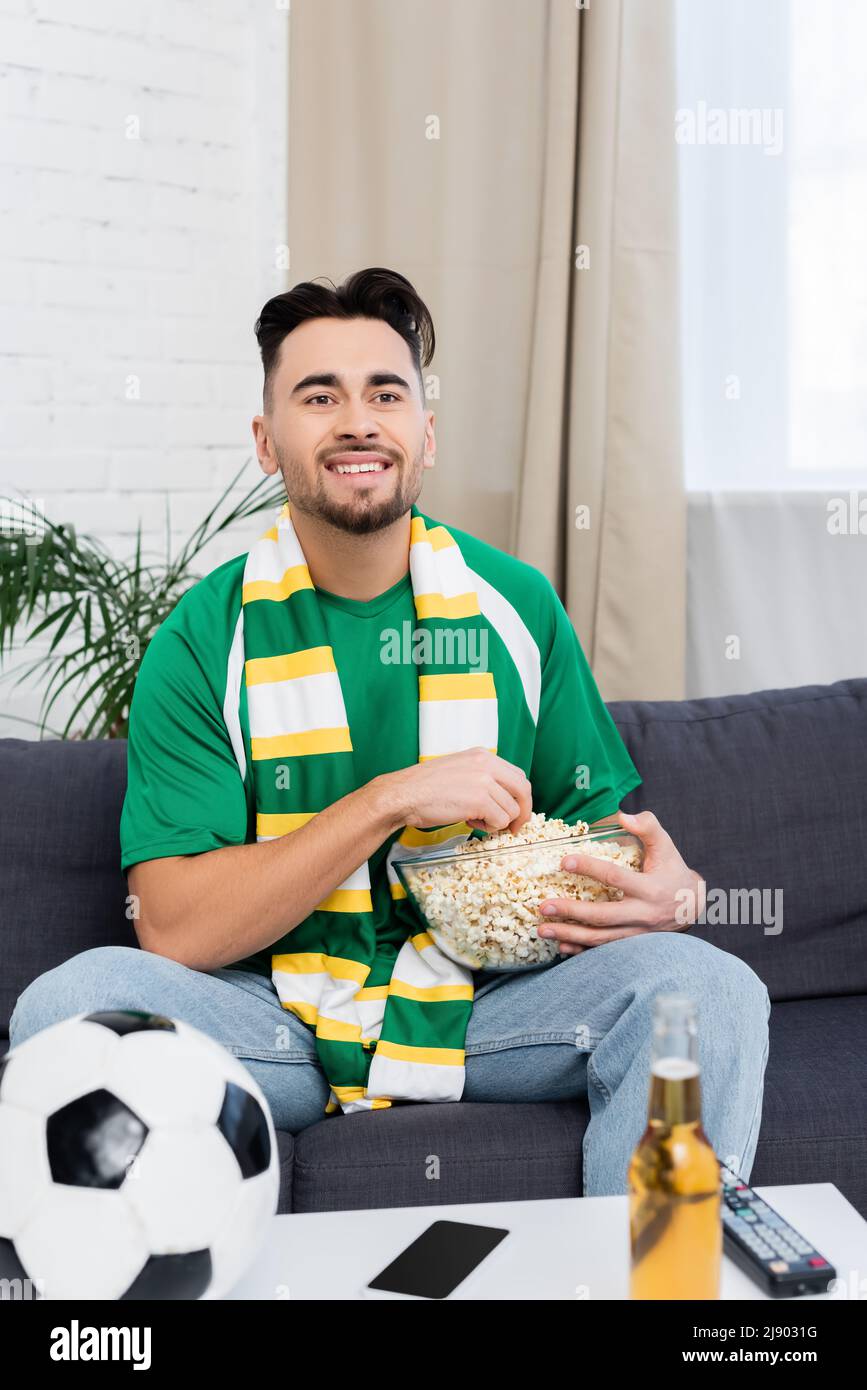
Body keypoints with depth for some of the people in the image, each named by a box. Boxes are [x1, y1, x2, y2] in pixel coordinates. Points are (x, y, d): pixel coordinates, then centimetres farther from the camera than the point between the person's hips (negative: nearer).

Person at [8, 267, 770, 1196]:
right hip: (275, 1016, -1)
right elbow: (175, 929, -14)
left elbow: (602, 830, 8)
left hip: (484, 1009, 2)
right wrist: (391, 800, -23)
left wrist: (669, 891, -18)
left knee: (709, 986, -23)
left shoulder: (518, 607, 1)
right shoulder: (202, 641, -6)